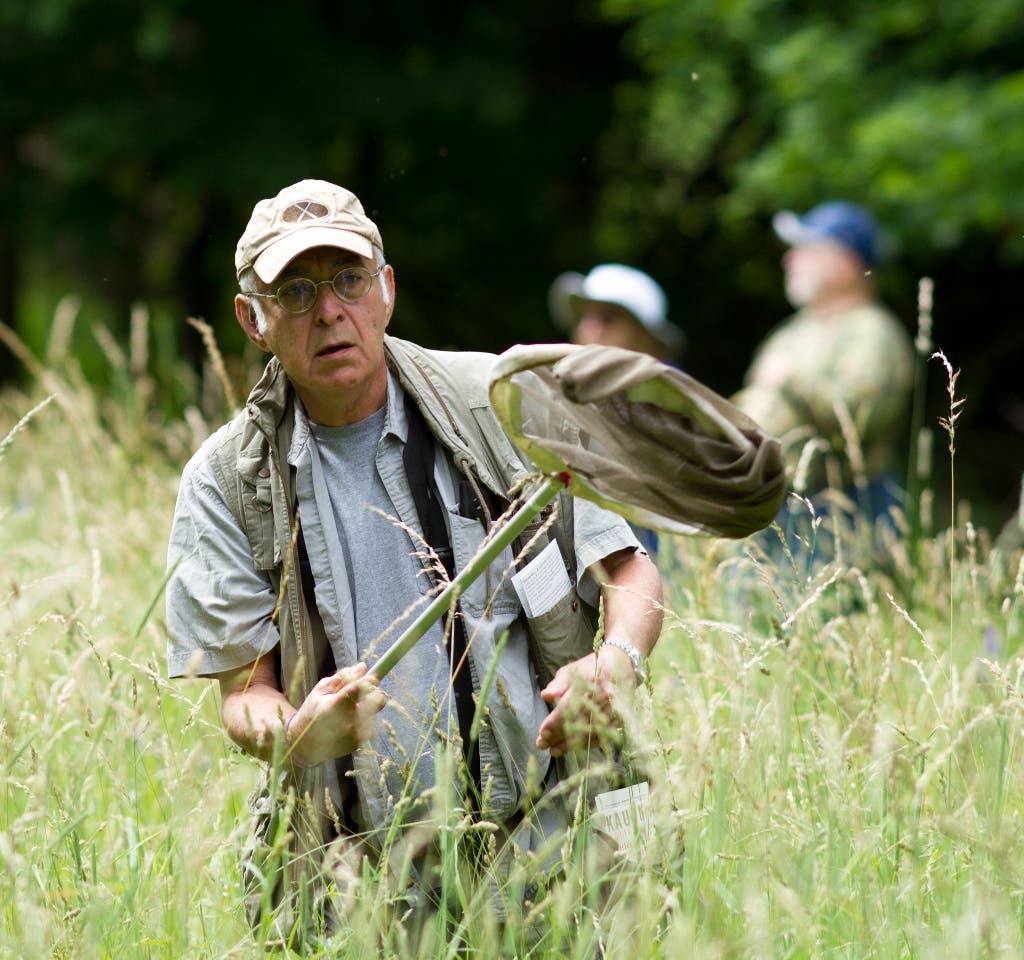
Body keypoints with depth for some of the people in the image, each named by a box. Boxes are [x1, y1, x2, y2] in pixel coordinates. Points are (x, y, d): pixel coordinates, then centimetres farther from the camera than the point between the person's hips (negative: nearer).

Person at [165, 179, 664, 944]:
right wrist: (297, 733, -21)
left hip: (541, 833, -1)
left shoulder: (498, 405, 5)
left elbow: (629, 575, 8)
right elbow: (242, 693, 2)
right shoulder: (226, 484, 5)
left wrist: (615, 666, -14)